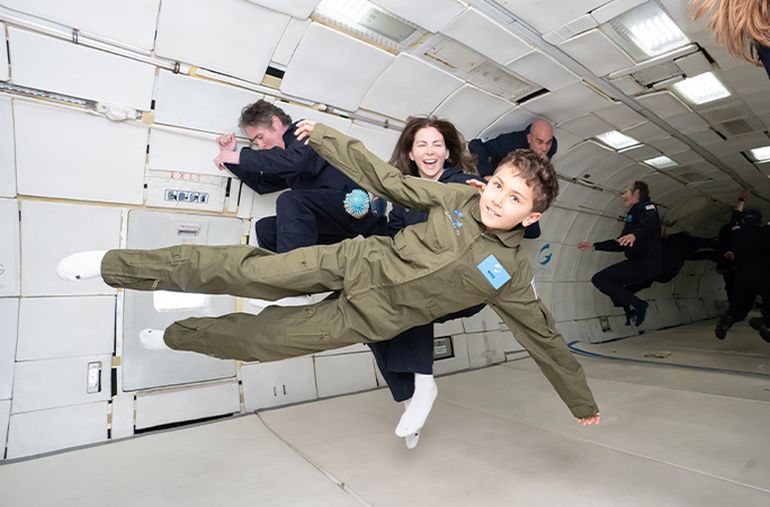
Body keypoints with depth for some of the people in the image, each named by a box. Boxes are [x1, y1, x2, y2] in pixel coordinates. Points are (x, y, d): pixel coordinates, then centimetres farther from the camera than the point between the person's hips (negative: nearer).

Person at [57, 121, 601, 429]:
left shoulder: (512, 277, -7)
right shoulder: (460, 196, -3)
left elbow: (547, 340, 3)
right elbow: (387, 179, 0)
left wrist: (583, 403, 12)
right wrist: (327, 135, 1)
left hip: (372, 316, -1)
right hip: (356, 261, 1)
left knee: (263, 338, 2)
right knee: (244, 270, -6)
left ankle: (176, 334, 32)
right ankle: (110, 263, 13)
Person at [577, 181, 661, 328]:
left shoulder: (646, 206, -1)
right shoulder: (633, 214, 26)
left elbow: (651, 223, -26)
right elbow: (620, 244, 27)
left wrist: (634, 235, -45)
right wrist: (594, 246, 25)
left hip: (646, 262, -10)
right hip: (647, 266, 10)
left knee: (599, 279, -17)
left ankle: (637, 305, -15)